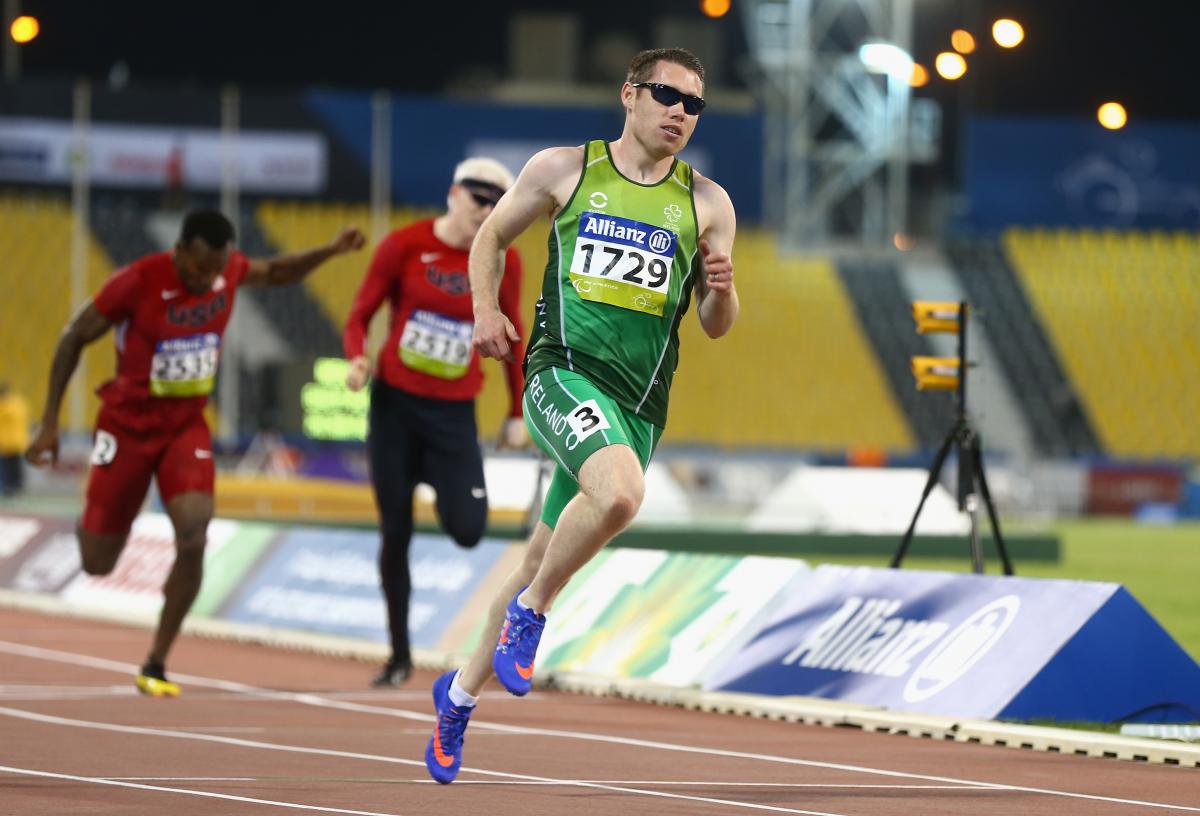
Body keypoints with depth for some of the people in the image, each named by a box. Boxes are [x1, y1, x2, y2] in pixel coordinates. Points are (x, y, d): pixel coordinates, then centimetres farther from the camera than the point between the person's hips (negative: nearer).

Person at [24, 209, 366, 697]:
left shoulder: (229, 269, -7)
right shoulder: (137, 282, -21)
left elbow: (276, 274, 17)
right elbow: (74, 338, -9)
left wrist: (330, 251, -1)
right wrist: (50, 423, -8)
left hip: (188, 424, 3)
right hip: (129, 422, -3)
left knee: (194, 536, -22)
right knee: (98, 563, 2)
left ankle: (156, 665, -9)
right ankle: (89, 524, 43)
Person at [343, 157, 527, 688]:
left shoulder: (503, 261, -1)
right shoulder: (404, 245, -6)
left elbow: (511, 336, 12)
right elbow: (360, 314, 1)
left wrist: (518, 413, 12)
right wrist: (357, 359, -19)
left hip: (454, 413, 1)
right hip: (395, 403, -1)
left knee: (467, 531, -12)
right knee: (395, 531, 1)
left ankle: (439, 482, 25)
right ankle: (399, 654, 15)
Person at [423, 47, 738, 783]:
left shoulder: (707, 203, 9)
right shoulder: (564, 169, 4)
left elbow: (717, 327, 13)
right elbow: (492, 235, 18)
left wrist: (722, 291, -9)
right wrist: (486, 311, 2)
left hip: (639, 401, 4)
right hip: (565, 369, -4)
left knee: (543, 561, 12)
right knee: (621, 492, -34)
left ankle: (461, 691, 33)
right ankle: (529, 613, -10)